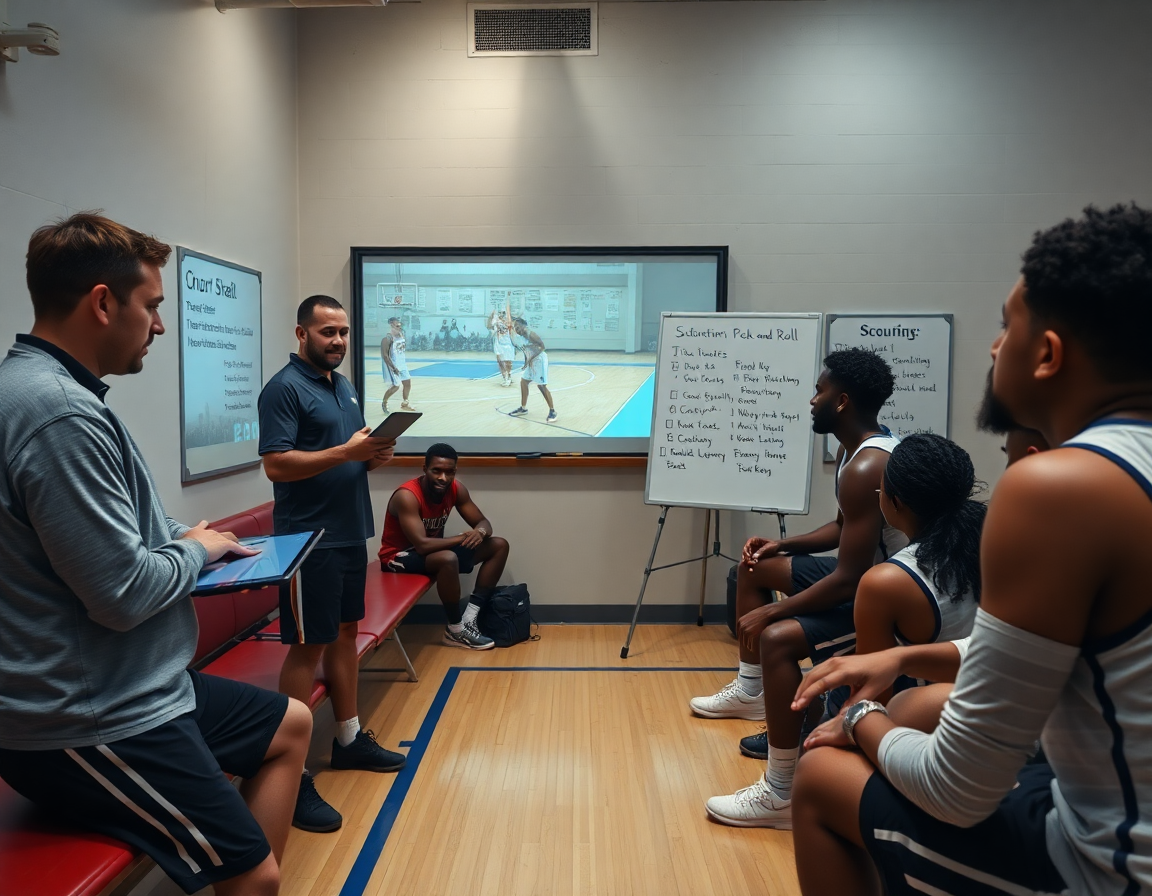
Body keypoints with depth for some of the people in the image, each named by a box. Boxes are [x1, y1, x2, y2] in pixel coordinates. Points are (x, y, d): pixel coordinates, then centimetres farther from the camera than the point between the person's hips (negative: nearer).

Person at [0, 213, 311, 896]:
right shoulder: (58, 413, -26)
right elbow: (123, 593, -26)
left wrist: (190, 539, 5)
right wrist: (195, 550, -7)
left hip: (129, 688, 10)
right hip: (89, 727, -10)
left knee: (290, 724, 21)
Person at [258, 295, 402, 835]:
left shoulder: (344, 386, 15)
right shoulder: (284, 388, -11)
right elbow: (276, 465, -20)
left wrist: (376, 455, -2)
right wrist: (347, 451, -25)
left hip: (350, 533, 9)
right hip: (309, 540, -8)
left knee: (346, 632, 16)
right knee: (308, 646, -4)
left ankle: (349, 739, 32)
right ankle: (292, 777, 6)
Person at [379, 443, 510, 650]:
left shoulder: (456, 488, -8)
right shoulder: (407, 496, -28)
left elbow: (483, 522, -2)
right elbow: (422, 545, -35)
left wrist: (480, 532, -27)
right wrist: (464, 538, -29)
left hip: (433, 549, 8)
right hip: (399, 556, -8)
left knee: (499, 546, -2)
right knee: (448, 559, -39)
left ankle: (469, 618, -9)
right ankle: (455, 630, -17)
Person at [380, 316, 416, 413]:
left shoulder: (401, 335, 3)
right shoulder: (387, 339, -21)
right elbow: (384, 355, -23)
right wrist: (393, 368, -25)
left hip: (402, 364, 8)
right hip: (392, 365, -8)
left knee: (408, 383, 11)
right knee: (395, 386, -9)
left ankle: (404, 404, 28)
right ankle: (384, 403, 12)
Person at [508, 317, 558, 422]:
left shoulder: (530, 334, -19)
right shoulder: (521, 337, 9)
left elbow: (542, 346, -23)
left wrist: (531, 359, -25)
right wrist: (526, 364, 15)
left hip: (539, 360, -10)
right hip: (531, 361, 10)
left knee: (541, 386, -10)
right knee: (523, 382, 13)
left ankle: (553, 411, -5)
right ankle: (523, 408, 25)